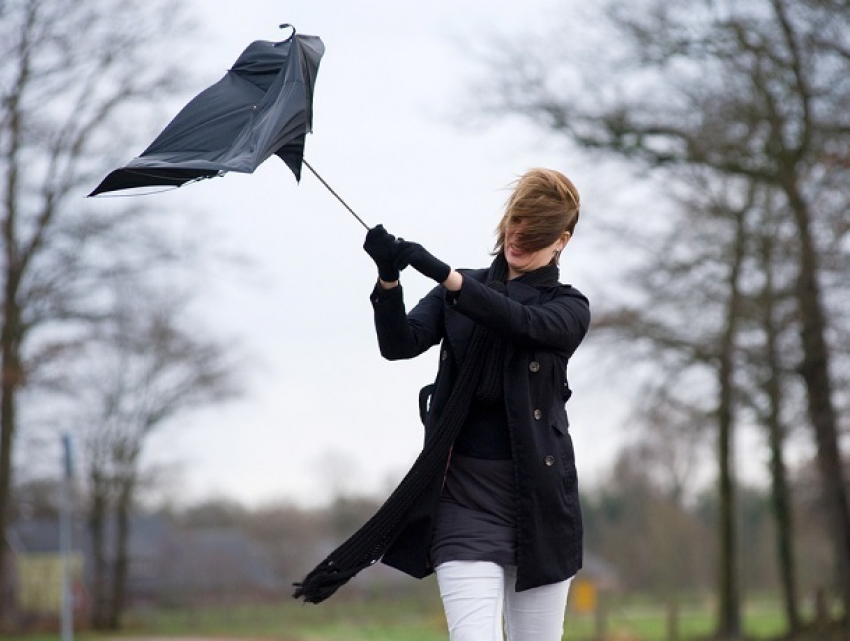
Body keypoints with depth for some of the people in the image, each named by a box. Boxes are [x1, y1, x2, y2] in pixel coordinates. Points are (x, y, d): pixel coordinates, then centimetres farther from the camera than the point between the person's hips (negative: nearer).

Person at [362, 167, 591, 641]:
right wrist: (389, 278, -24)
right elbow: (402, 343, -4)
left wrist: (438, 270, -28)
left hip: (538, 495, 0)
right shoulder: (459, 293, 12)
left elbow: (521, 322, -16)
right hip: (465, 494, 0)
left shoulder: (569, 308, 6)